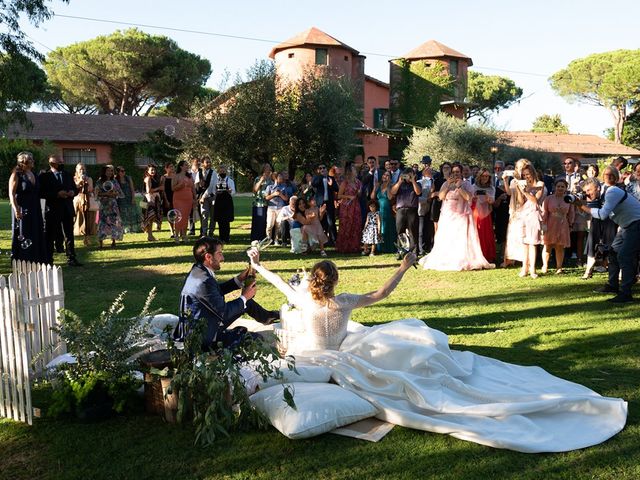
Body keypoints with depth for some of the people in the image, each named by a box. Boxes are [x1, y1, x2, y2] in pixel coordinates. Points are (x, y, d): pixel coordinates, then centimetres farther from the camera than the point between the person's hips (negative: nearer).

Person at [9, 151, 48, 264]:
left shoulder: (33, 174, 12)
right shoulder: (16, 175, -9)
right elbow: (11, 194, -16)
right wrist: (16, 209, -22)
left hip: (35, 211, 7)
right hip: (22, 211, -7)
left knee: (36, 235, 10)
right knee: (23, 236, 0)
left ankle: (36, 261, 19)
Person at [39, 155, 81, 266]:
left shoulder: (68, 175, 14)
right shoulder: (44, 176, -4)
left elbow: (75, 189, 18)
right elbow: (41, 193, -12)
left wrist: (73, 192, -5)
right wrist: (57, 194, -20)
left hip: (67, 210, 5)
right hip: (52, 210, -5)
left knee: (69, 235, 7)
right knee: (50, 236, 3)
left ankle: (71, 258, 11)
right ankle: (48, 260, 12)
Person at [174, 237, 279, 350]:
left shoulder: (197, 270, -1)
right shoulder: (204, 281, -29)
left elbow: (217, 290, 16)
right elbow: (224, 312, -21)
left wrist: (238, 279, 5)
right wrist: (244, 297, -7)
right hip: (203, 339, -9)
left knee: (246, 302, 16)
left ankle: (266, 316, 36)